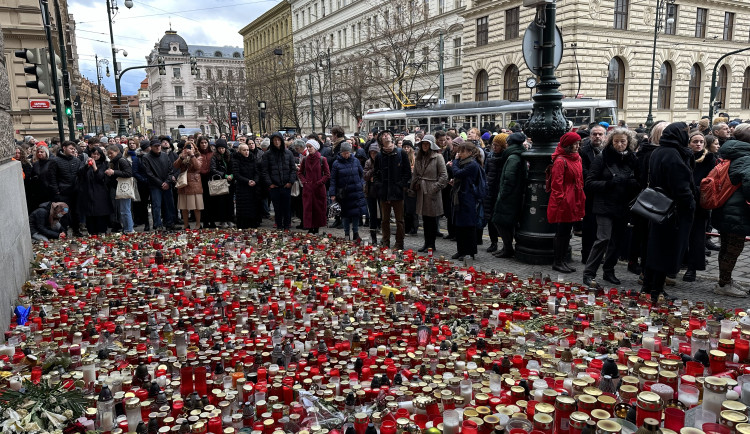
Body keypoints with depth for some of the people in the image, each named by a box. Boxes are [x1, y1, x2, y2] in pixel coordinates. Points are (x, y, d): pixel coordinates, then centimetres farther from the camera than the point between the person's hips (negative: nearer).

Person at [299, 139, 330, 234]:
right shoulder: (305, 159, 6)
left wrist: (319, 183, -9)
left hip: (319, 188, -2)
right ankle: (310, 228, 9)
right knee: (308, 208, 1)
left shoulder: (322, 159, -4)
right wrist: (304, 181, 0)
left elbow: (327, 175, -2)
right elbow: (300, 173, 14)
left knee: (319, 208, 2)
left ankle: (317, 227, 14)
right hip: (307, 188, 2)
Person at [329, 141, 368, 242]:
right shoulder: (336, 163, -2)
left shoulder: (355, 161, 5)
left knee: (356, 212, -1)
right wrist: (332, 194, -6)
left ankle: (355, 233, 9)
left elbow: (361, 173, 16)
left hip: (356, 191, 1)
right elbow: (333, 179, -2)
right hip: (344, 192, -1)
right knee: (346, 212, 6)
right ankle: (346, 233, 19)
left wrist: (362, 184, 5)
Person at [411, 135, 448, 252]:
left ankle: (432, 244, 8)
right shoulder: (419, 157, 14)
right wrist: (414, 186, 8)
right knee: (425, 218, 11)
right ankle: (427, 242, 20)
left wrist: (435, 187, -13)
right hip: (421, 191, 6)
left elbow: (444, 175, -8)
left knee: (432, 218, 0)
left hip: (432, 192, -6)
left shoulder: (438, 157, -6)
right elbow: (415, 174, 21)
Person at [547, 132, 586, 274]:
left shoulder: (577, 158, 13)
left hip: (574, 200, 8)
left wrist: (581, 199, 16)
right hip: (563, 202, -8)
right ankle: (558, 262, 9)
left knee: (567, 231, 13)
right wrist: (560, 201, -18)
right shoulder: (560, 161, -13)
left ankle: (563, 261, 22)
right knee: (562, 232, -1)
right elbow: (556, 184, -16)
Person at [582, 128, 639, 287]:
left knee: (617, 240, 11)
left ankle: (609, 272, 26)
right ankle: (588, 274, -6)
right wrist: (608, 184, -23)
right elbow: (589, 183, -8)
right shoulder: (602, 158, -5)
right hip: (605, 206, -5)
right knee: (604, 239, -14)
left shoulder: (632, 159, 8)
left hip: (623, 207, 5)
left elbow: (638, 184, 17)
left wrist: (634, 183, -6)